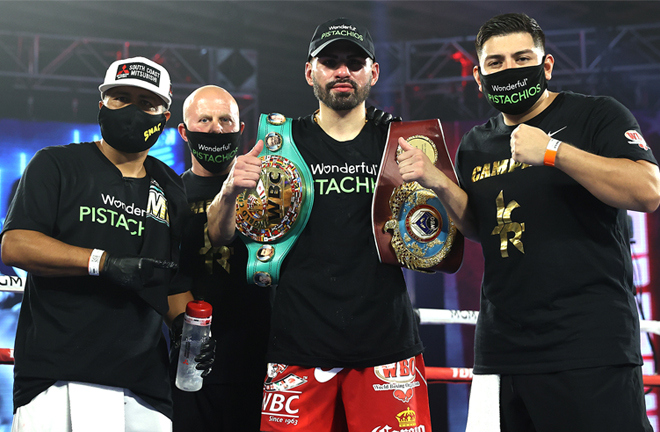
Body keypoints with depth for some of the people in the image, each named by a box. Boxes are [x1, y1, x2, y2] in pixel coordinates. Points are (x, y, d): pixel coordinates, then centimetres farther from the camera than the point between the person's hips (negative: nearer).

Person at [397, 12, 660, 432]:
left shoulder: (597, 115, -3)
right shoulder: (475, 145, 15)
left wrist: (553, 152, -22)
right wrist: (439, 184, 6)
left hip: (590, 344, -5)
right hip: (502, 346, 6)